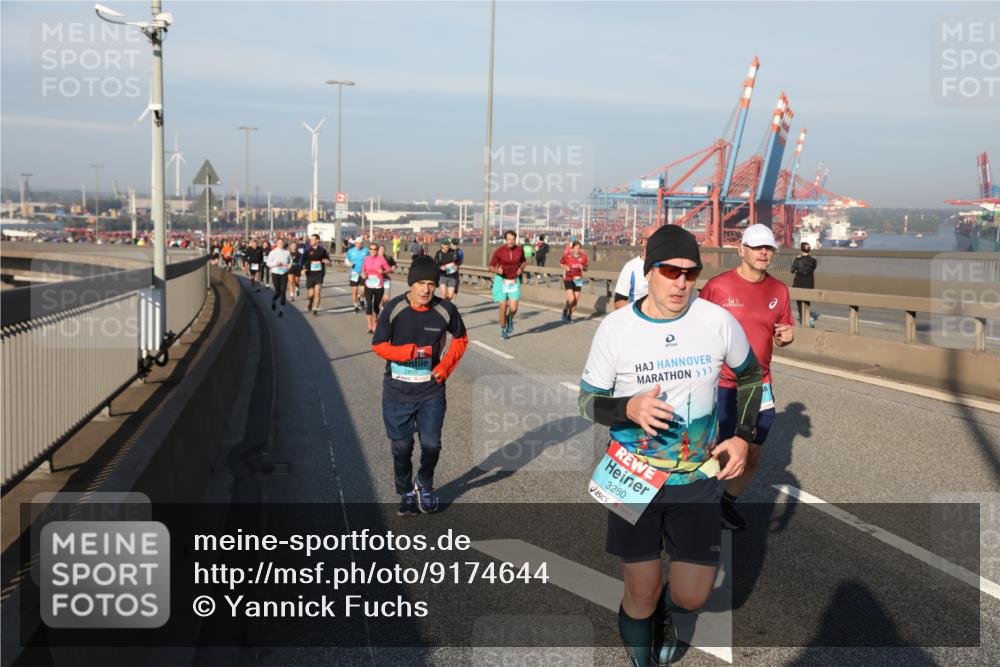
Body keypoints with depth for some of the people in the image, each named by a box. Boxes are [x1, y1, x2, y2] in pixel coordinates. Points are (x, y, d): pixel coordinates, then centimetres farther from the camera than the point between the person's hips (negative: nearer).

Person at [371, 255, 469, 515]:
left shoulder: (445, 310, -7)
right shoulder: (393, 308, -11)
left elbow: (461, 339, 10)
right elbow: (378, 345, -6)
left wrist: (445, 367, -1)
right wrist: (408, 352, -21)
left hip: (431, 391, 1)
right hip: (397, 391, 0)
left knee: (431, 444, 1)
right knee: (401, 447, 7)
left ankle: (425, 485, 31)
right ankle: (406, 493, 30)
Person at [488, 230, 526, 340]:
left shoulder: (519, 249, -4)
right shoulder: (498, 251, -12)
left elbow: (523, 262, 16)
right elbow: (491, 266, -3)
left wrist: (521, 269, -5)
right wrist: (497, 270, -24)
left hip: (514, 281, 2)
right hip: (502, 280, -2)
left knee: (513, 308, -11)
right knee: (503, 307, -4)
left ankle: (510, 319, 26)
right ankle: (503, 329, 20)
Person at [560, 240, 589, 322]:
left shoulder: (583, 257, -1)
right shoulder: (567, 256, -8)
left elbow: (586, 268, 9)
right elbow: (561, 263, 9)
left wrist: (583, 267, -13)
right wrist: (565, 267, -11)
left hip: (577, 279, 3)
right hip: (568, 279, -3)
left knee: (576, 300, 3)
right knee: (571, 299, -16)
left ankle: (569, 316, 23)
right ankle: (565, 311, 13)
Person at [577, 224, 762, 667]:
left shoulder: (718, 321, -9)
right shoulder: (615, 328, -12)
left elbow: (750, 375, 10)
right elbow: (588, 401, -3)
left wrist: (743, 436, -1)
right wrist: (629, 408, -24)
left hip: (697, 480, 1)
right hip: (634, 480, -1)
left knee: (692, 597, 4)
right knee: (641, 594, 7)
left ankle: (663, 610, 42)